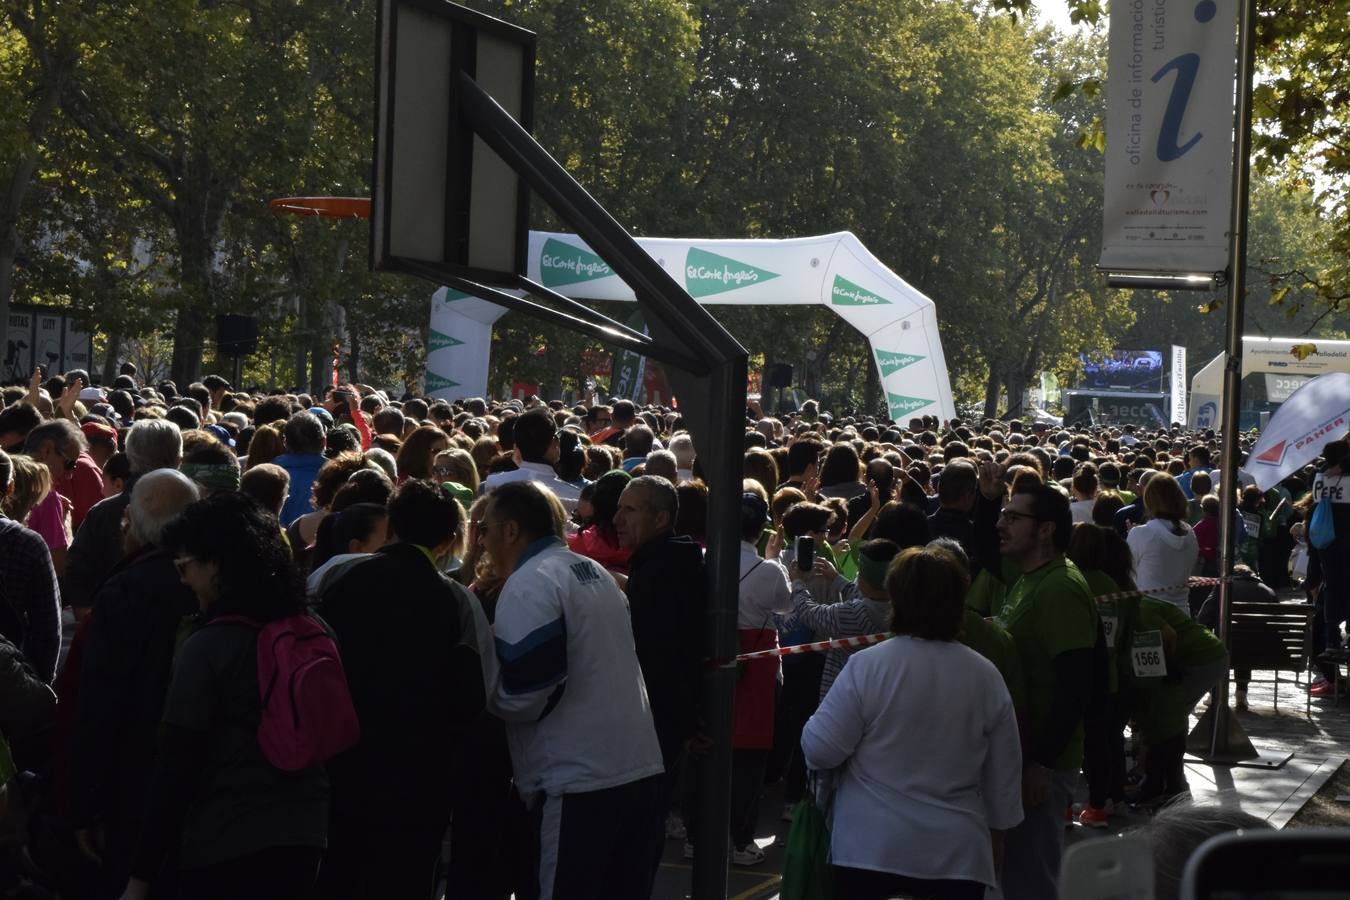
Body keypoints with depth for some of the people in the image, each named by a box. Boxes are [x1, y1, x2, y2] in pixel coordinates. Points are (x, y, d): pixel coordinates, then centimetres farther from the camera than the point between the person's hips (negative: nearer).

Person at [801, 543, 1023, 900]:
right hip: (958, 855, 2)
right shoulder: (986, 676, -1)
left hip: (872, 850, -2)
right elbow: (1004, 775, 6)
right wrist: (995, 836, 19)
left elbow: (820, 751, -10)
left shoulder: (866, 667, -12)